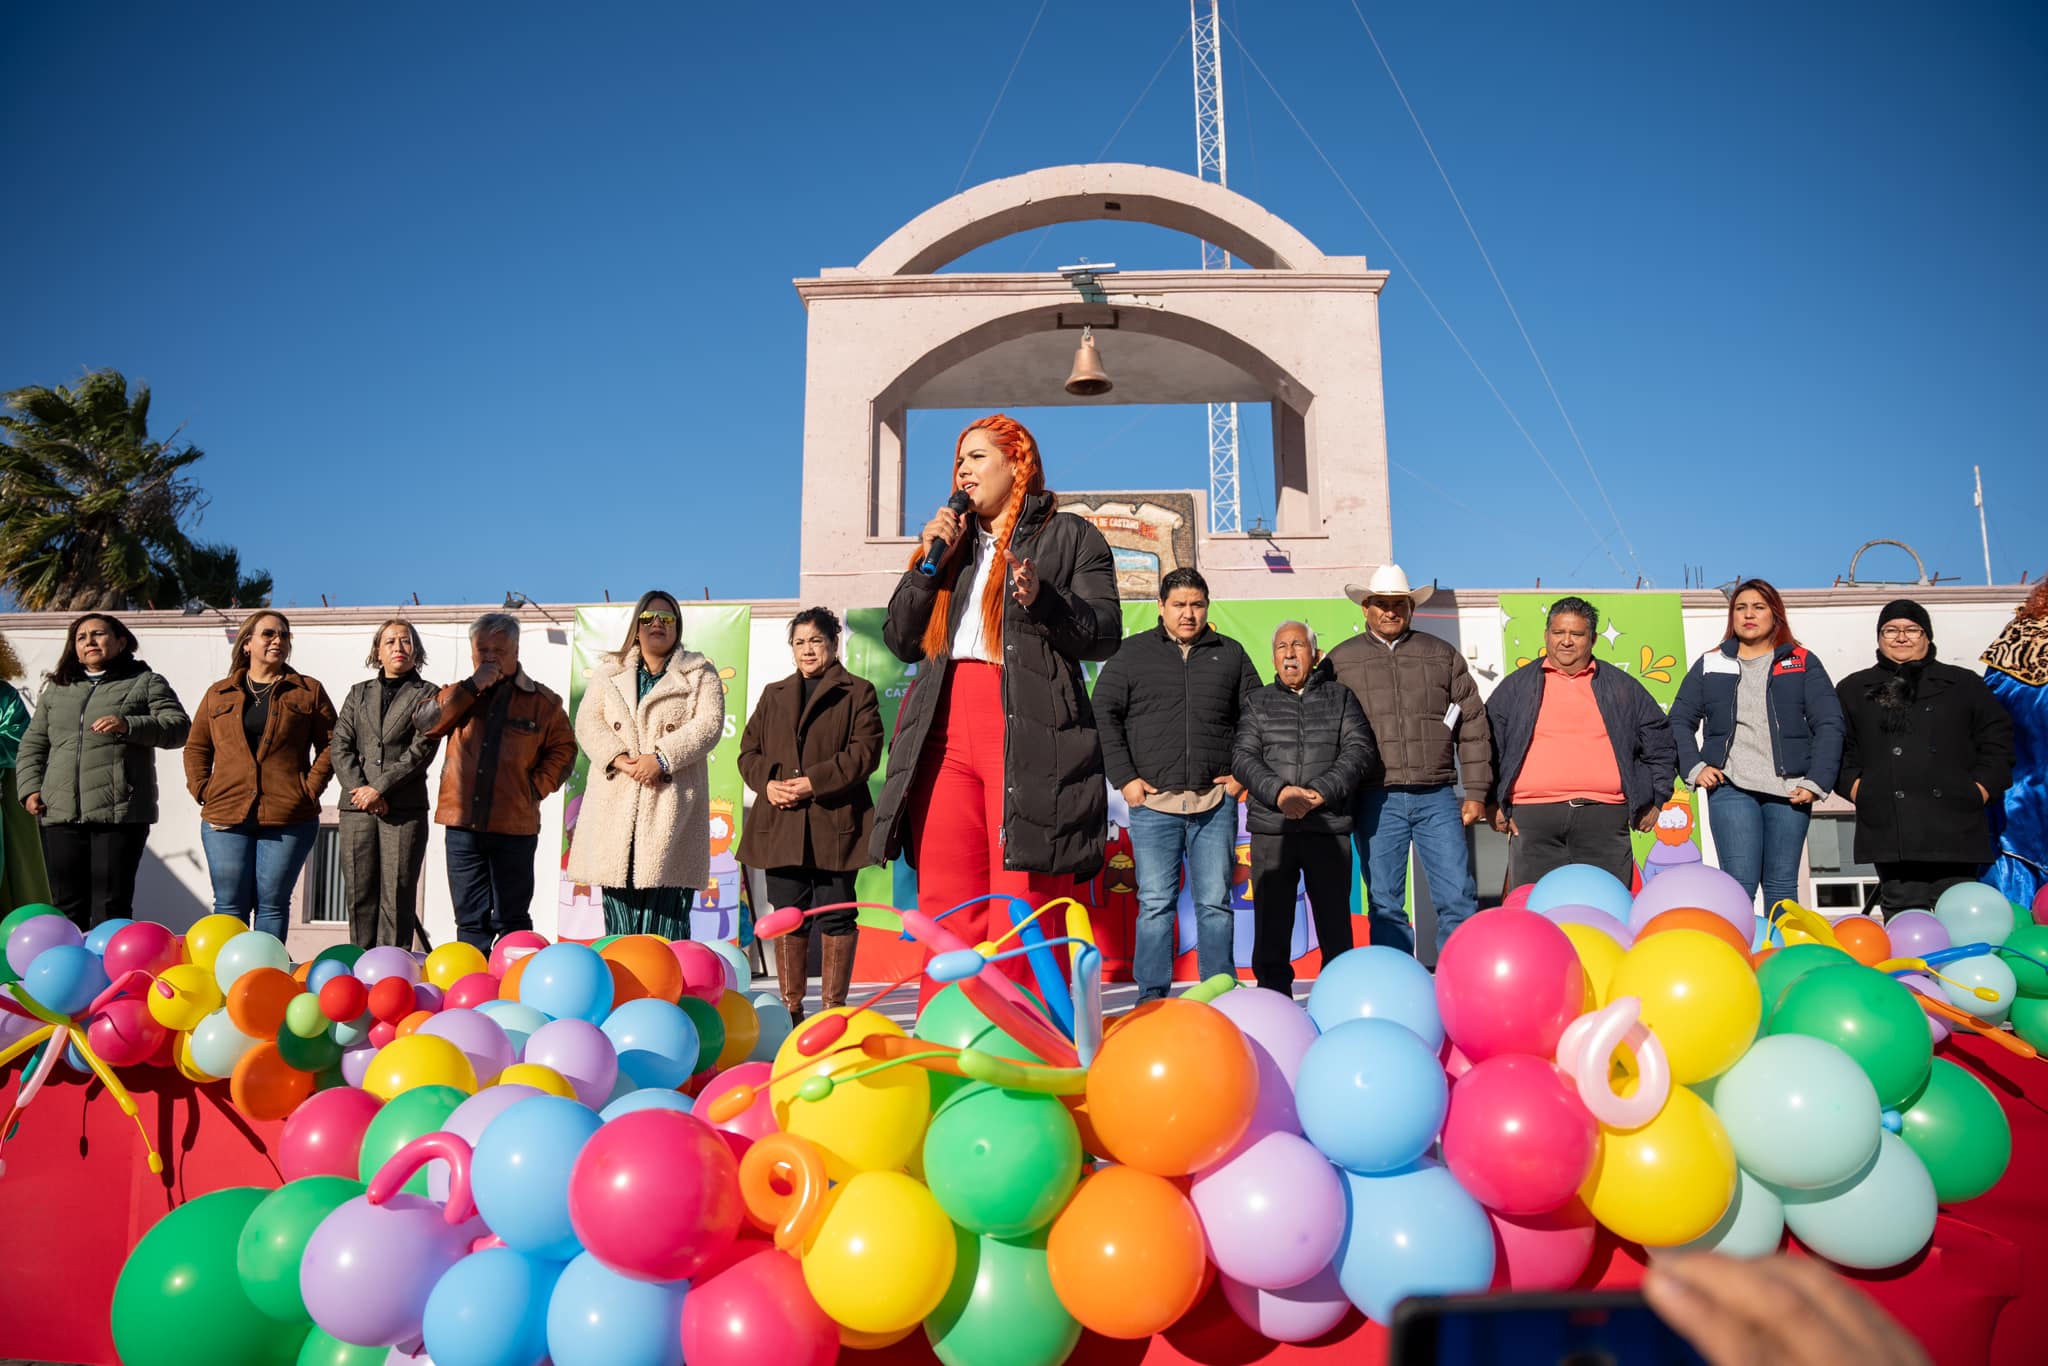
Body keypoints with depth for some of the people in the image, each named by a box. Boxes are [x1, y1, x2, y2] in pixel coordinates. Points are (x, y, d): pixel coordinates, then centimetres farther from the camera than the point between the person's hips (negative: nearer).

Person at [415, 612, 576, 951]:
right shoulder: (459, 695, 12)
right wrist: (471, 686, -10)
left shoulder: (542, 701, 4)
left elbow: (562, 750, 8)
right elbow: (424, 722, -5)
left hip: (515, 825, -2)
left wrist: (536, 786, -5)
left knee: (512, 919, 5)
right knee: (471, 919, 9)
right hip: (463, 824, 2)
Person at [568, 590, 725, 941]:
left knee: (666, 912, -7)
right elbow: (587, 722, 7)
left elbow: (709, 724, -4)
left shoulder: (699, 674, 10)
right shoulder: (608, 672, 19)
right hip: (617, 805, 3)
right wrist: (617, 757, -12)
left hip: (672, 807, -3)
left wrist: (662, 759, -15)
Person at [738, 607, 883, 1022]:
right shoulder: (774, 695, 21)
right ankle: (791, 1008, 14)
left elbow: (864, 751, -6)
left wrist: (812, 783, -14)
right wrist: (767, 783, -4)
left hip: (834, 822, -4)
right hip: (781, 824, 4)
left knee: (835, 917, -1)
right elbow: (748, 750, 17)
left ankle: (833, 1008, 7)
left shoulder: (857, 693, 6)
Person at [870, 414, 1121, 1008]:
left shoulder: (1069, 536, 12)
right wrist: (929, 560, 7)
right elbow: (901, 641, 18)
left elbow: (1104, 634, 0)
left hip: (1028, 735, -5)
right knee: (947, 914, 0)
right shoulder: (953, 544, 27)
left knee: (1025, 914, -9)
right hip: (946, 731, 5)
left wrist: (1042, 600, -18)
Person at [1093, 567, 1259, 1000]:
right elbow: (1104, 713, 3)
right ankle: (1152, 997, 8)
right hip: (1153, 801, -1)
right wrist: (1124, 778, -4)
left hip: (1216, 802, 2)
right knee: (1155, 904, 0)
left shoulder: (1231, 654, 13)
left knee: (1215, 904, 5)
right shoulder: (1133, 652, 7)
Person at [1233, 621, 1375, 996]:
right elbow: (1243, 756, 3)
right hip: (1271, 829, 1)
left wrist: (1321, 793, -13)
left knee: (1335, 925, 3)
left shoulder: (1340, 697, 13)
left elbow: (1359, 750, 0)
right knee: (1270, 926, 3)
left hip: (1330, 828, -1)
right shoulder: (1258, 702, 14)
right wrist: (1278, 792, -15)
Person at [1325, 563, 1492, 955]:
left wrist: (1475, 792, 5)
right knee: (1384, 904, 4)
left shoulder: (1443, 655, 12)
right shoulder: (1340, 660, 9)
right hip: (1376, 801, -1)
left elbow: (1473, 727, 11)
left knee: (1458, 897, -1)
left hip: (1437, 795, 1)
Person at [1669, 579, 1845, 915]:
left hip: (1789, 789, 1)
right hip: (1730, 787, -1)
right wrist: (1694, 768, -2)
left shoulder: (1803, 663, 10)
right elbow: (1680, 720, 12)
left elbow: (1829, 724, 4)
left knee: (1781, 885, 5)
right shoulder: (1710, 664, 12)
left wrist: (1816, 782, -6)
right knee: (1739, 883, -8)